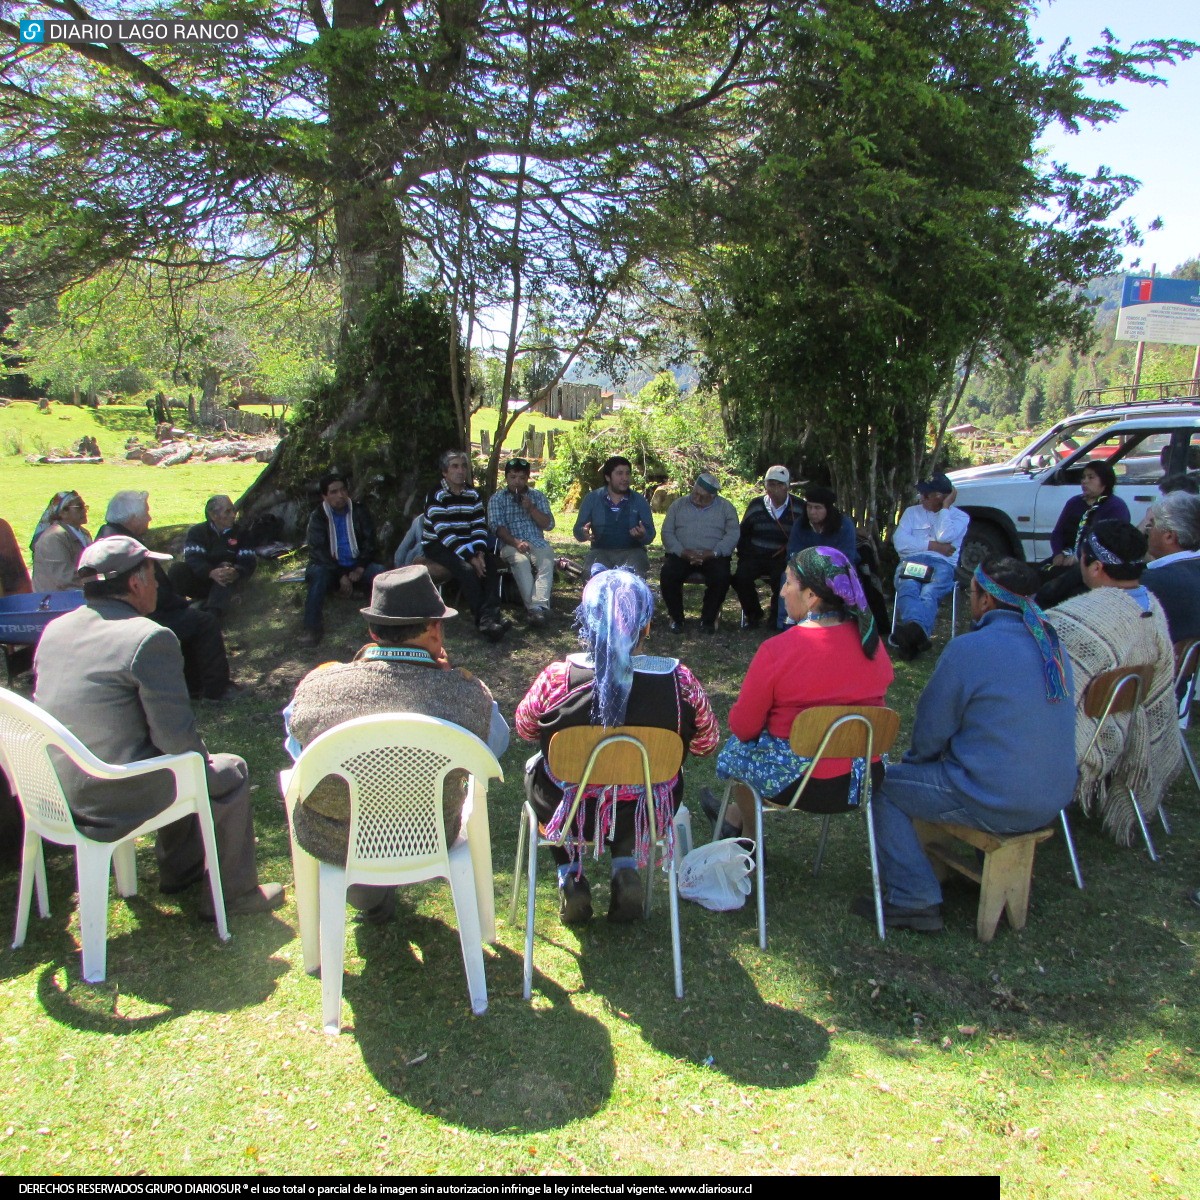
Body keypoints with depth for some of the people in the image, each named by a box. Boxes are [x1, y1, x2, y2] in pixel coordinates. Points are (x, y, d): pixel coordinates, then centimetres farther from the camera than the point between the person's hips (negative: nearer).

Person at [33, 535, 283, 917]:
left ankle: (180, 870, 41)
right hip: (116, 800, -8)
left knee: (178, 761, 30)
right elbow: (176, 735, -21)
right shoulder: (150, 638, -20)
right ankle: (233, 893, 19)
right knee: (230, 772, 11)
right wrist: (203, 759, 2)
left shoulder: (54, 630, 4)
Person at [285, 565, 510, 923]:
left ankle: (370, 899, 47)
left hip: (330, 847, 0)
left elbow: (296, 749, 1)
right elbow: (497, 743, -2)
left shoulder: (316, 686, -21)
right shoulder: (467, 695, -25)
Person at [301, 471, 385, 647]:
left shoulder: (360, 512, 6)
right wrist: (341, 576, -18)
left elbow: (369, 542, 5)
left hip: (357, 567, 1)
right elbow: (318, 552, -7)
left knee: (379, 572, -30)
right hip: (331, 567, -1)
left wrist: (360, 568, -13)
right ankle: (312, 629, -35)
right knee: (317, 574, -34)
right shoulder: (318, 517, 1)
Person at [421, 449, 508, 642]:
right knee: (467, 569, -32)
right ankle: (485, 620, -32)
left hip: (466, 544, 5)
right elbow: (444, 532, -19)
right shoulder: (436, 495, -10)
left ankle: (489, 619, -36)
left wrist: (479, 552, -17)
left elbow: (480, 526, 3)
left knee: (491, 564, -23)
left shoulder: (472, 494, 9)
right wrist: (470, 557, -26)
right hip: (437, 545, -5)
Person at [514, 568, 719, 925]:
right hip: (649, 813, 1)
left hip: (571, 813, -1)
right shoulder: (678, 680, -21)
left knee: (536, 766, 31)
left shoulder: (558, 679, -23)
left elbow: (524, 729, -1)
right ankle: (625, 870, 21)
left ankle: (570, 876, 24)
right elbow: (706, 743, -3)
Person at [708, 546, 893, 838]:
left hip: (803, 785, -6)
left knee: (737, 748, 24)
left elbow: (742, 727, -12)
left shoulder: (777, 651, -22)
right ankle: (735, 816, 49)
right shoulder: (871, 640, -5)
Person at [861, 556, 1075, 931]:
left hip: (997, 804, -8)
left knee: (882, 784, 4)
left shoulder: (969, 650, -18)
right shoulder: (1051, 643, 6)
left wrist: (913, 759, 12)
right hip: (1053, 799, 8)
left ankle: (915, 899, 2)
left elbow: (930, 733, -10)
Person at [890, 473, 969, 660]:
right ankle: (915, 635, -62)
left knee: (929, 594, -37)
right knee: (908, 589, -36)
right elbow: (899, 542, 7)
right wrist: (933, 545, 0)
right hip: (911, 561, 2)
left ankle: (912, 631, -67)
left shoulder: (960, 517, 17)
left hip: (942, 564, -2)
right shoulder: (912, 512, 24)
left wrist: (945, 507, 5)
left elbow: (944, 536, -5)